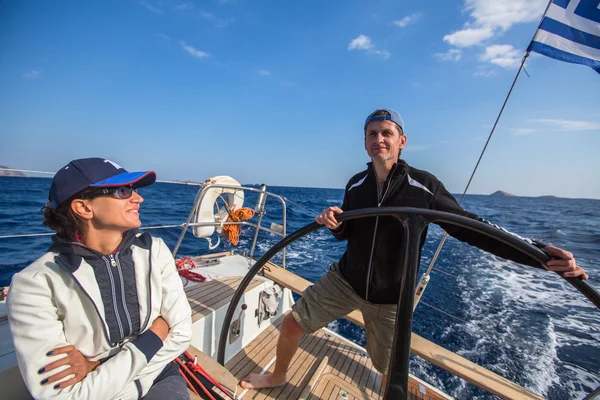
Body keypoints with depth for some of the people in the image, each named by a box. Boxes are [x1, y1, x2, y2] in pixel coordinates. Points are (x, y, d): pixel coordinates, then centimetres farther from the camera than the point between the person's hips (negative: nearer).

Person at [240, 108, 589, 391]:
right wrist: (334, 223, -17)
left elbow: (469, 227, -9)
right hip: (345, 278, 3)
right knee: (292, 323, 8)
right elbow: (347, 233, 6)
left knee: (391, 373, 15)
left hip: (390, 298, -2)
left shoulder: (424, 186, -13)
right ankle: (278, 376, 40)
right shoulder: (356, 184, -2)